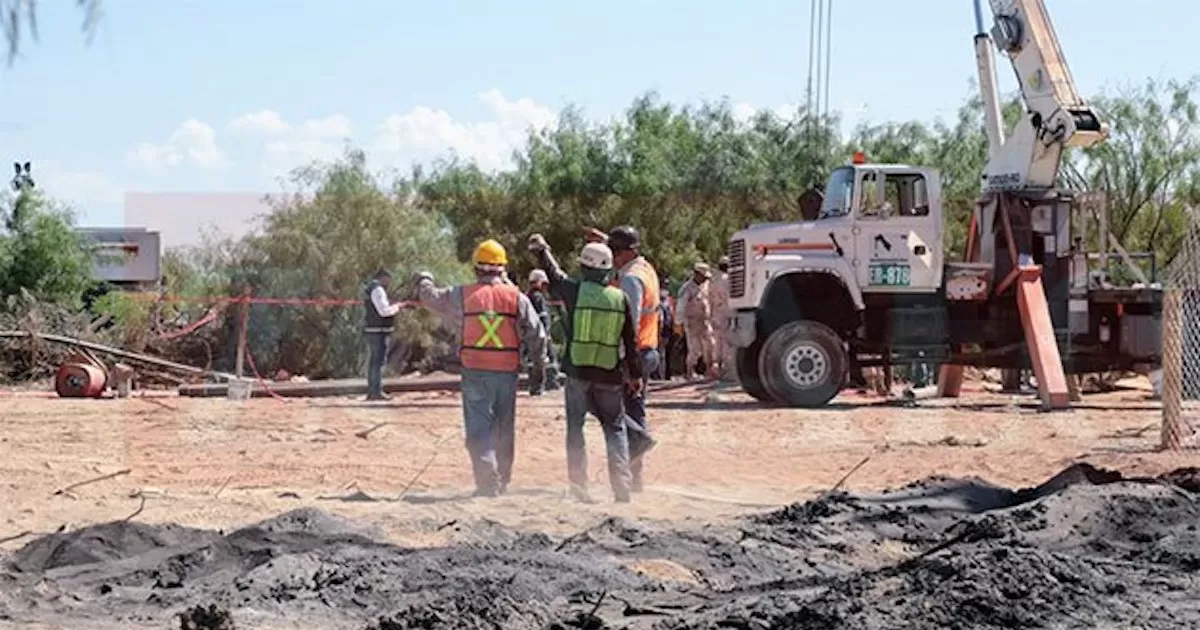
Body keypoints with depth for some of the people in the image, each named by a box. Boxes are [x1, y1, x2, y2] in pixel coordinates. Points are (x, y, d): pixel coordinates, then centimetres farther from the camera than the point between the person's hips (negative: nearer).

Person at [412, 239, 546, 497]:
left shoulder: (463, 295, -2)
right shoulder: (516, 297, 0)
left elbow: (431, 297, 13)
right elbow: (536, 333, 1)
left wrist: (422, 280, 35)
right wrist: (539, 364, 14)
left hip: (475, 371, -2)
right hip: (507, 372, 2)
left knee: (479, 428, -1)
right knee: (504, 430, 15)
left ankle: (488, 483, -13)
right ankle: (501, 482, 24)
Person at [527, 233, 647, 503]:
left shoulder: (575, 291, -7)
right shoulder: (621, 298, -2)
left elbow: (553, 274, 13)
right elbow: (631, 342, 3)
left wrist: (541, 249, 31)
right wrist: (635, 375, 12)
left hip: (578, 373, -1)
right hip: (610, 376, 1)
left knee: (575, 429, 9)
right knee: (616, 429, 9)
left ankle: (578, 487, 6)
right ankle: (622, 487, 0)